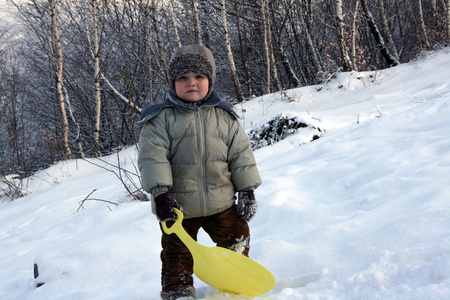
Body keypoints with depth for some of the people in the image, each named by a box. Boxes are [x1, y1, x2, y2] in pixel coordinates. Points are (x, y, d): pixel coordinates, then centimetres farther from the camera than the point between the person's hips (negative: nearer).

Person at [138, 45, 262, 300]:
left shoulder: (225, 116, 2)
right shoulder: (161, 119, -8)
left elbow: (241, 155, 5)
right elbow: (152, 157, -13)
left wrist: (247, 190, 1)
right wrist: (160, 193, -22)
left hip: (221, 202, 3)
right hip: (178, 205, -2)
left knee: (237, 240, 14)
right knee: (177, 254, 10)